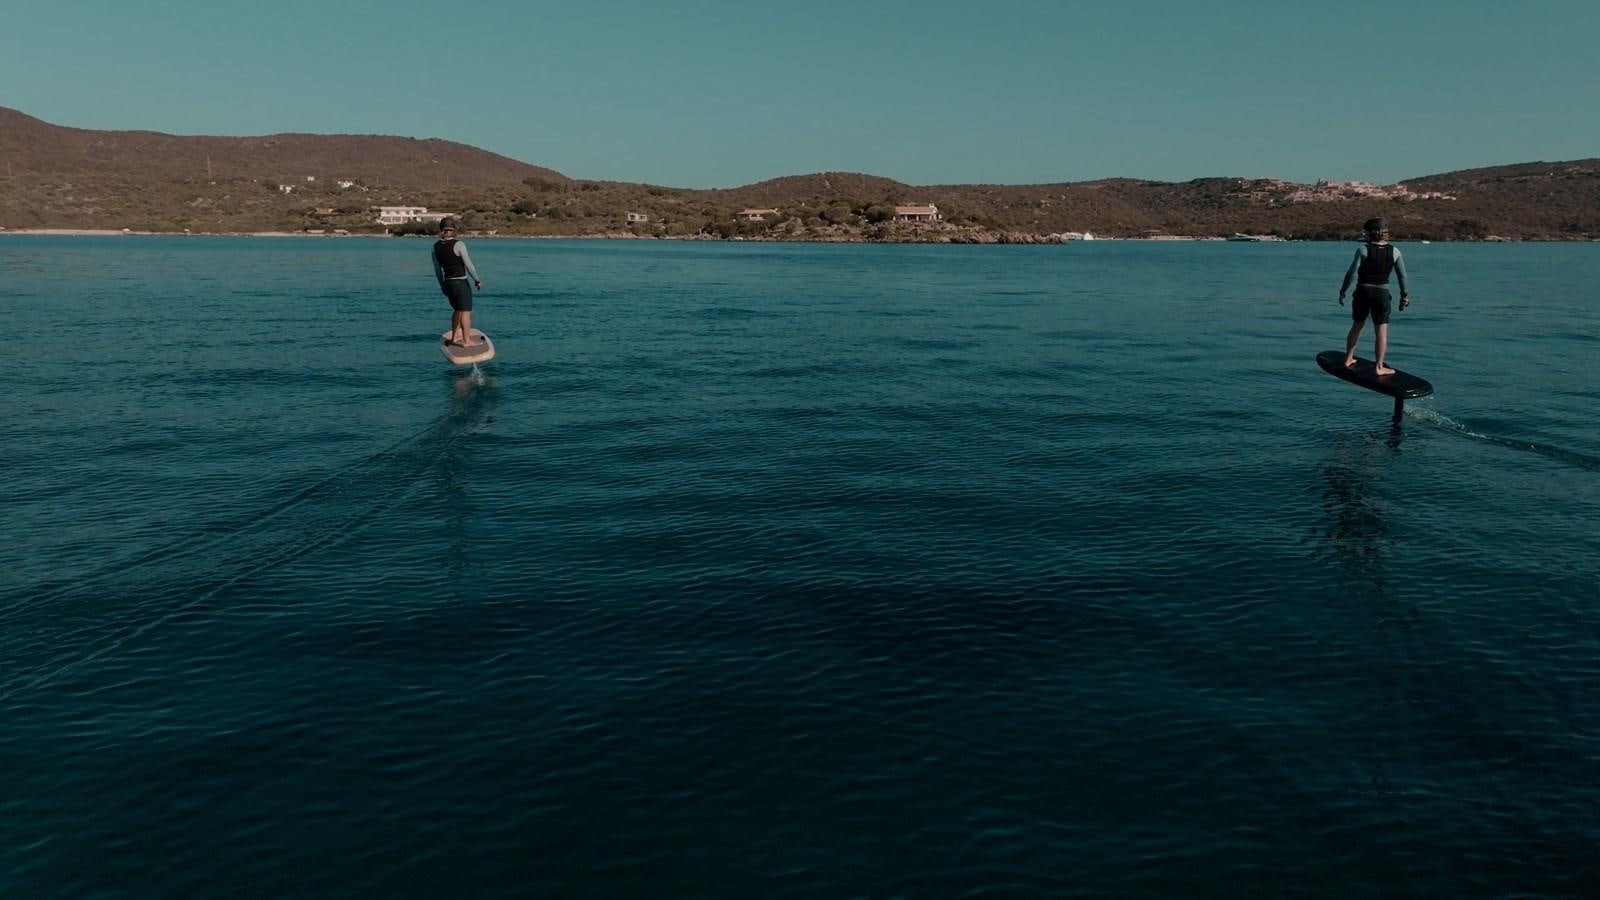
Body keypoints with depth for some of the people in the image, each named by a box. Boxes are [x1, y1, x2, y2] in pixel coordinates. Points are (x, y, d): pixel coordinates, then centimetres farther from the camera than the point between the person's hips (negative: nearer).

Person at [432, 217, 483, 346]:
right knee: (466, 311, 0)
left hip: (447, 283, 6)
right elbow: (469, 265, -13)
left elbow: (437, 269, 9)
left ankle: (455, 337, 28)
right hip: (461, 283, -6)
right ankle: (466, 340, 0)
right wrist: (477, 281, -2)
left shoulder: (436, 246, 2)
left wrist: (442, 285, 19)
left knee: (457, 310, 22)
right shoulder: (458, 245, -15)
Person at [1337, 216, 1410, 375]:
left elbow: (1352, 273, -12)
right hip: (1382, 293, 0)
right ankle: (1379, 367, 1)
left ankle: (1348, 359, 28)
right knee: (1382, 331, 3)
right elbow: (1402, 275, 4)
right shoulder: (1394, 251, -1)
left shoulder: (1363, 250, -10)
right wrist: (1404, 295, 15)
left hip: (1363, 292, 0)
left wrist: (1342, 291, -2)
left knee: (1357, 326, 17)